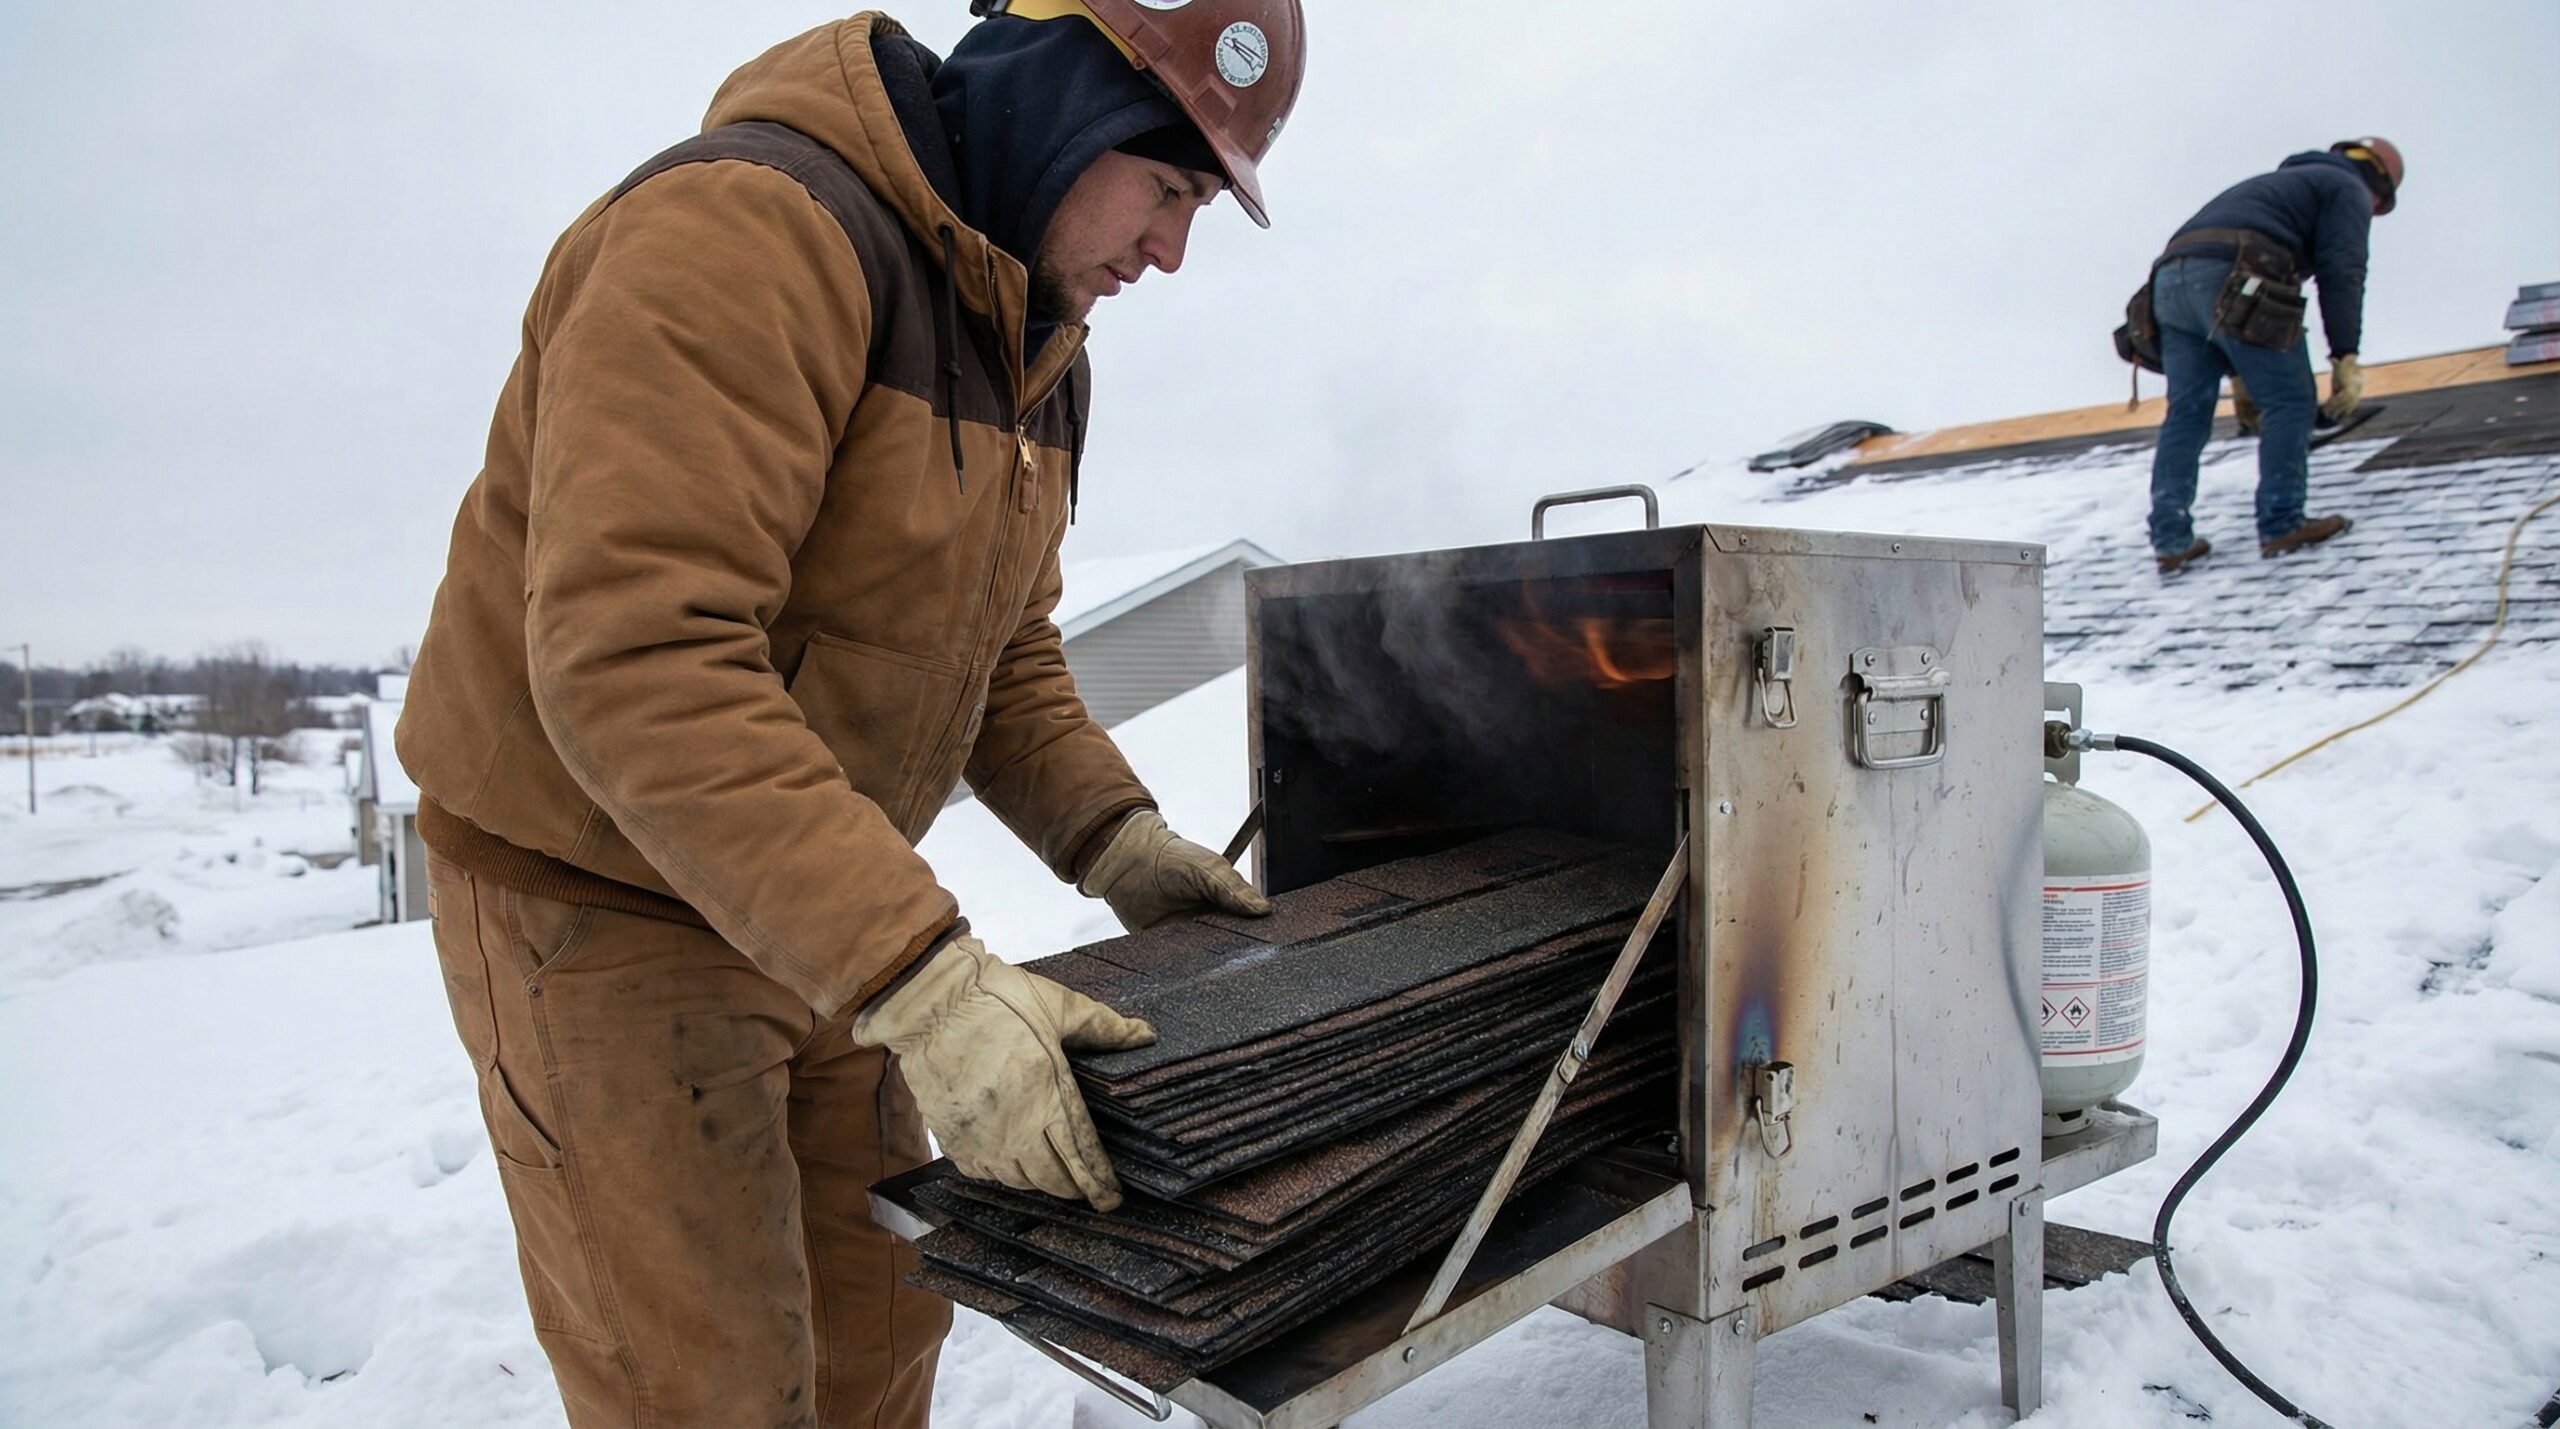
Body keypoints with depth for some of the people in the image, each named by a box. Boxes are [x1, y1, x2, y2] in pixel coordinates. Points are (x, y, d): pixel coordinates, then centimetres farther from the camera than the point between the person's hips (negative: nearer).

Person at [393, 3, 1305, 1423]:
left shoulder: (1039, 350, 5)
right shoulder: (745, 227, -24)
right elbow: (635, 655, -34)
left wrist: (1108, 836, -6)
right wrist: (917, 982, -38)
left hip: (807, 909, 8)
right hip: (594, 896, -8)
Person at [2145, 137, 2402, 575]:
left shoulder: (2289, 182, 42)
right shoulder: (2349, 188, 19)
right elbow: (2340, 273, 0)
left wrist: (2239, 378, 40)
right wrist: (2345, 358, -3)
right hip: (2236, 281, -7)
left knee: (2186, 413, 8)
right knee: (2289, 402, 4)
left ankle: (2171, 541, 5)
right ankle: (2281, 526, 6)